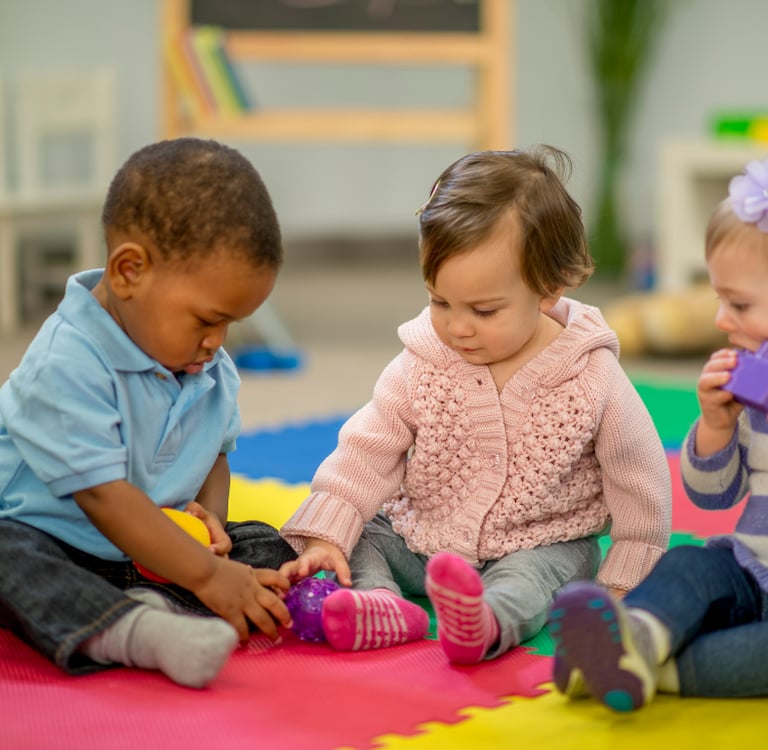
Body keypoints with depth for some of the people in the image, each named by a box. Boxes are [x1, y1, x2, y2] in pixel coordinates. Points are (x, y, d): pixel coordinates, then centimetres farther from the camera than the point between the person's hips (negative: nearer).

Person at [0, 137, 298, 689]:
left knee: (268, 547, -8)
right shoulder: (67, 365, -24)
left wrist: (209, 516, -10)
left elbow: (214, 455, 16)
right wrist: (207, 574, -30)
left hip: (150, 555, 7)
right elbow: (103, 495, -28)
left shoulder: (211, 372, 2)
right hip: (49, 545, -7)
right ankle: (134, 632, -57)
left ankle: (152, 607, -33)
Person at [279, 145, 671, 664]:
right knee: (361, 538, -14)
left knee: (531, 577, -33)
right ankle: (383, 605, -40)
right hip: (420, 539, 4)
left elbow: (639, 480, -5)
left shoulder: (592, 377, -15)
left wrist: (622, 581, -4)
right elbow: (368, 452, -5)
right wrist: (325, 535, -17)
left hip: (537, 548, -4)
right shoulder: (420, 367, -8)